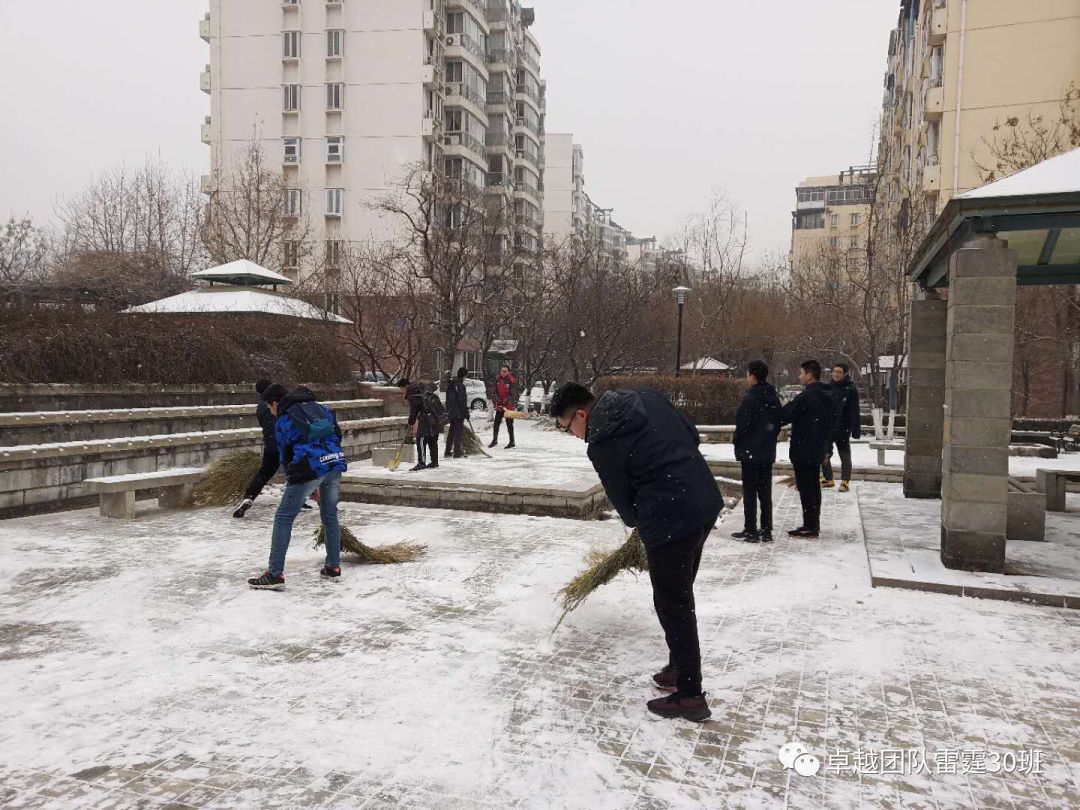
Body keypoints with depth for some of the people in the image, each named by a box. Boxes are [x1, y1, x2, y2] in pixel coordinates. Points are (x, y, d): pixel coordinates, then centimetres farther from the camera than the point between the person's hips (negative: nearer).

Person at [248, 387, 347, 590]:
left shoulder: (282, 421, 9)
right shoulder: (322, 409, 21)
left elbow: (286, 456, 10)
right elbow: (338, 434, 18)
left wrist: (293, 479, 22)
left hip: (310, 467, -6)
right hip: (336, 462, 6)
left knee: (283, 518, 4)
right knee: (330, 515, 21)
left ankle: (275, 574, 2)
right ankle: (334, 567, 26)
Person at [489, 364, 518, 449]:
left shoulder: (512, 381, -13)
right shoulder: (498, 379, 4)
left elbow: (512, 394, -16)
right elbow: (495, 391, 11)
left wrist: (505, 402, -22)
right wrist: (497, 399, -3)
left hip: (509, 405, -6)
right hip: (499, 405, 6)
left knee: (509, 424, -1)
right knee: (496, 423, 10)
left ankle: (512, 442, 8)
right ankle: (494, 440, 23)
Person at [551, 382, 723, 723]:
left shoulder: (601, 444, -12)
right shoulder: (647, 397, 8)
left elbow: (621, 497, -1)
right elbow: (692, 435, 14)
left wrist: (636, 521, 19)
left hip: (670, 521, -9)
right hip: (706, 502, 9)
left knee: (672, 605, 5)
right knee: (681, 597, 22)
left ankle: (689, 695, 14)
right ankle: (680, 669, 36)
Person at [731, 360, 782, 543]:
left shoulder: (750, 398, -16)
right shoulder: (773, 397, 7)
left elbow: (742, 424, -17)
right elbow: (778, 423, 12)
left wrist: (737, 443, -2)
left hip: (751, 452, -7)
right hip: (768, 452, 7)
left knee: (750, 492, -1)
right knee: (765, 491, 11)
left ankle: (750, 531, 2)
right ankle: (766, 530, 14)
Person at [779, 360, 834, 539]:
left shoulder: (805, 397, -19)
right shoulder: (826, 397, 10)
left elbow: (786, 416, -16)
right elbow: (830, 423, 16)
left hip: (803, 450, -9)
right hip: (817, 450, 9)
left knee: (805, 487, -4)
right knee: (814, 486, 15)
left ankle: (809, 527, -2)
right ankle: (814, 524, 23)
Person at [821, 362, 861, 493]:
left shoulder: (851, 389, -7)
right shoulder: (828, 388, 6)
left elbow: (854, 412, -10)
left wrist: (855, 430, -14)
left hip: (842, 429, -5)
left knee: (845, 456, 4)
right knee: (824, 455, 10)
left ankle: (845, 482, 8)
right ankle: (827, 479, 25)